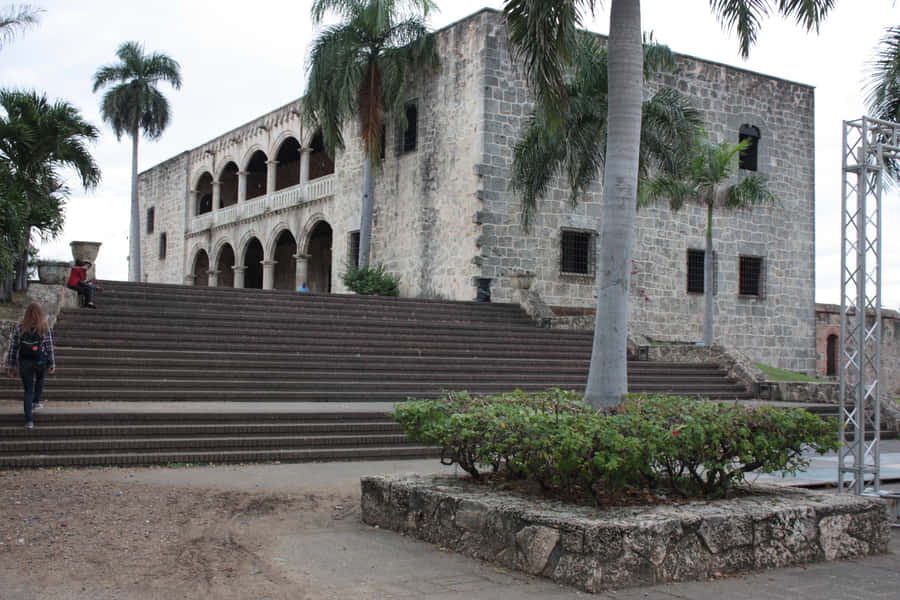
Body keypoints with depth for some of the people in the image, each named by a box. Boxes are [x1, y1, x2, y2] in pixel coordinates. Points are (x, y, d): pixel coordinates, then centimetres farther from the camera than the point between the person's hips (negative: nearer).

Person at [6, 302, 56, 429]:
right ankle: (36, 402, 36)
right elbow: (49, 347, -7)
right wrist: (52, 364, 3)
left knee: (28, 390, 8)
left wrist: (10, 366, 3)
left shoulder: (19, 328, -8)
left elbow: (13, 348, -5)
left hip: (24, 363, 0)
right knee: (40, 378, 35)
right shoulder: (45, 328, -10)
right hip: (40, 361, 0)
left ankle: (29, 420, 1)